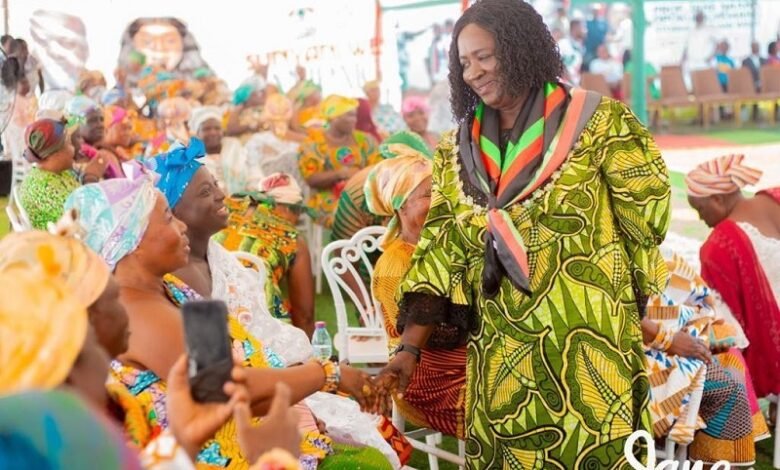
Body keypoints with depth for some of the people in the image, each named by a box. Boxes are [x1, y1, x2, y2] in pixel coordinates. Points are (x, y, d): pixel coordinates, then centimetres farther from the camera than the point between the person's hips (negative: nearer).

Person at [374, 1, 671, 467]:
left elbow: (647, 211, -1)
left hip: (589, 348, -3)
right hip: (501, 355, 4)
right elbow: (441, 253, 4)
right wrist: (410, 349, -4)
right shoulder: (457, 153, 7)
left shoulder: (596, 122, -4)